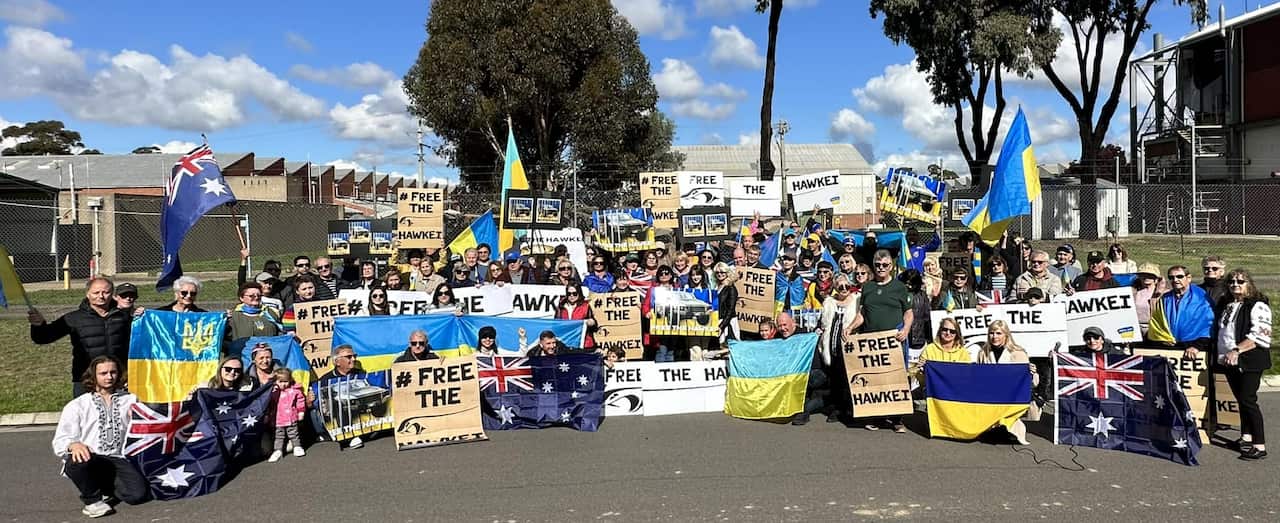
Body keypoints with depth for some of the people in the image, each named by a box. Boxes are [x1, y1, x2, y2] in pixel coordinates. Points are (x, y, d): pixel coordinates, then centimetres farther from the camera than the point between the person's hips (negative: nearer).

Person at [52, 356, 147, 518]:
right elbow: (60, 441, 1)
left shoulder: (130, 400, 18)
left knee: (138, 493, -24)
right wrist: (73, 445, -23)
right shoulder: (77, 405, 10)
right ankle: (92, 499, -9)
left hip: (117, 460, 1)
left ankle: (103, 488, 10)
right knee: (79, 460, -38)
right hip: (88, 460, -1)